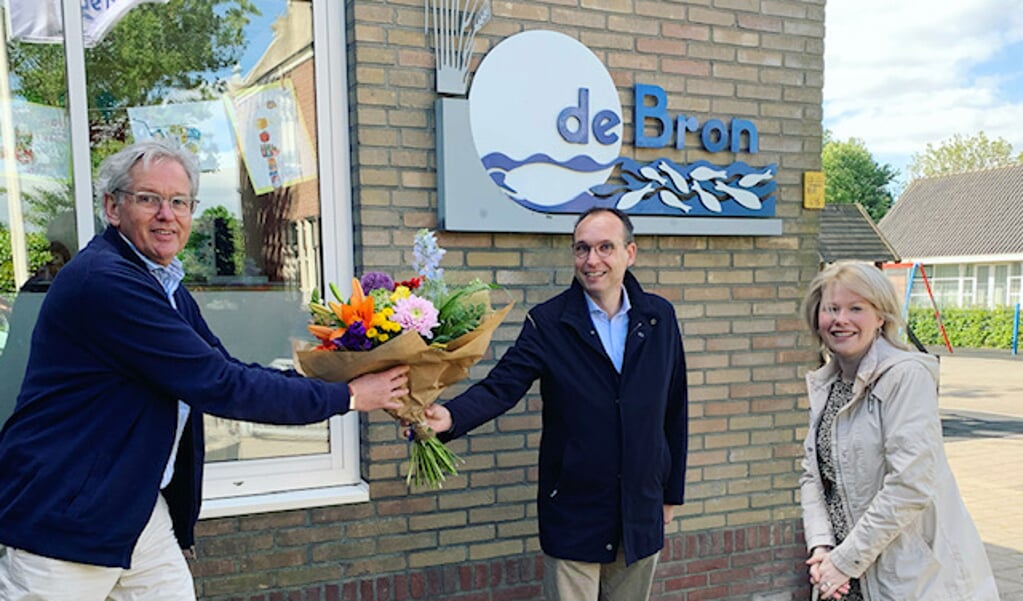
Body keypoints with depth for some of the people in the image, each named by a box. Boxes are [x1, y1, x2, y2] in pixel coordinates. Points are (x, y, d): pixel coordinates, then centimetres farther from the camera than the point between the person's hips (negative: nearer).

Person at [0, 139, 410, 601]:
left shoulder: (166, 287, 10)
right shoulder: (104, 281, -21)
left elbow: (228, 371, 7)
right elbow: (221, 387, -24)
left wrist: (354, 382, -2)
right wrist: (346, 396, -17)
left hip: (141, 507, 8)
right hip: (64, 516, -8)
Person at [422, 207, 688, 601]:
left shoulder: (660, 317, 0)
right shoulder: (547, 322, -8)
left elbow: (674, 410, 6)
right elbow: (502, 386, -18)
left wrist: (672, 490, 11)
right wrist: (450, 417, -39)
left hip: (642, 514, 3)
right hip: (574, 517, -3)